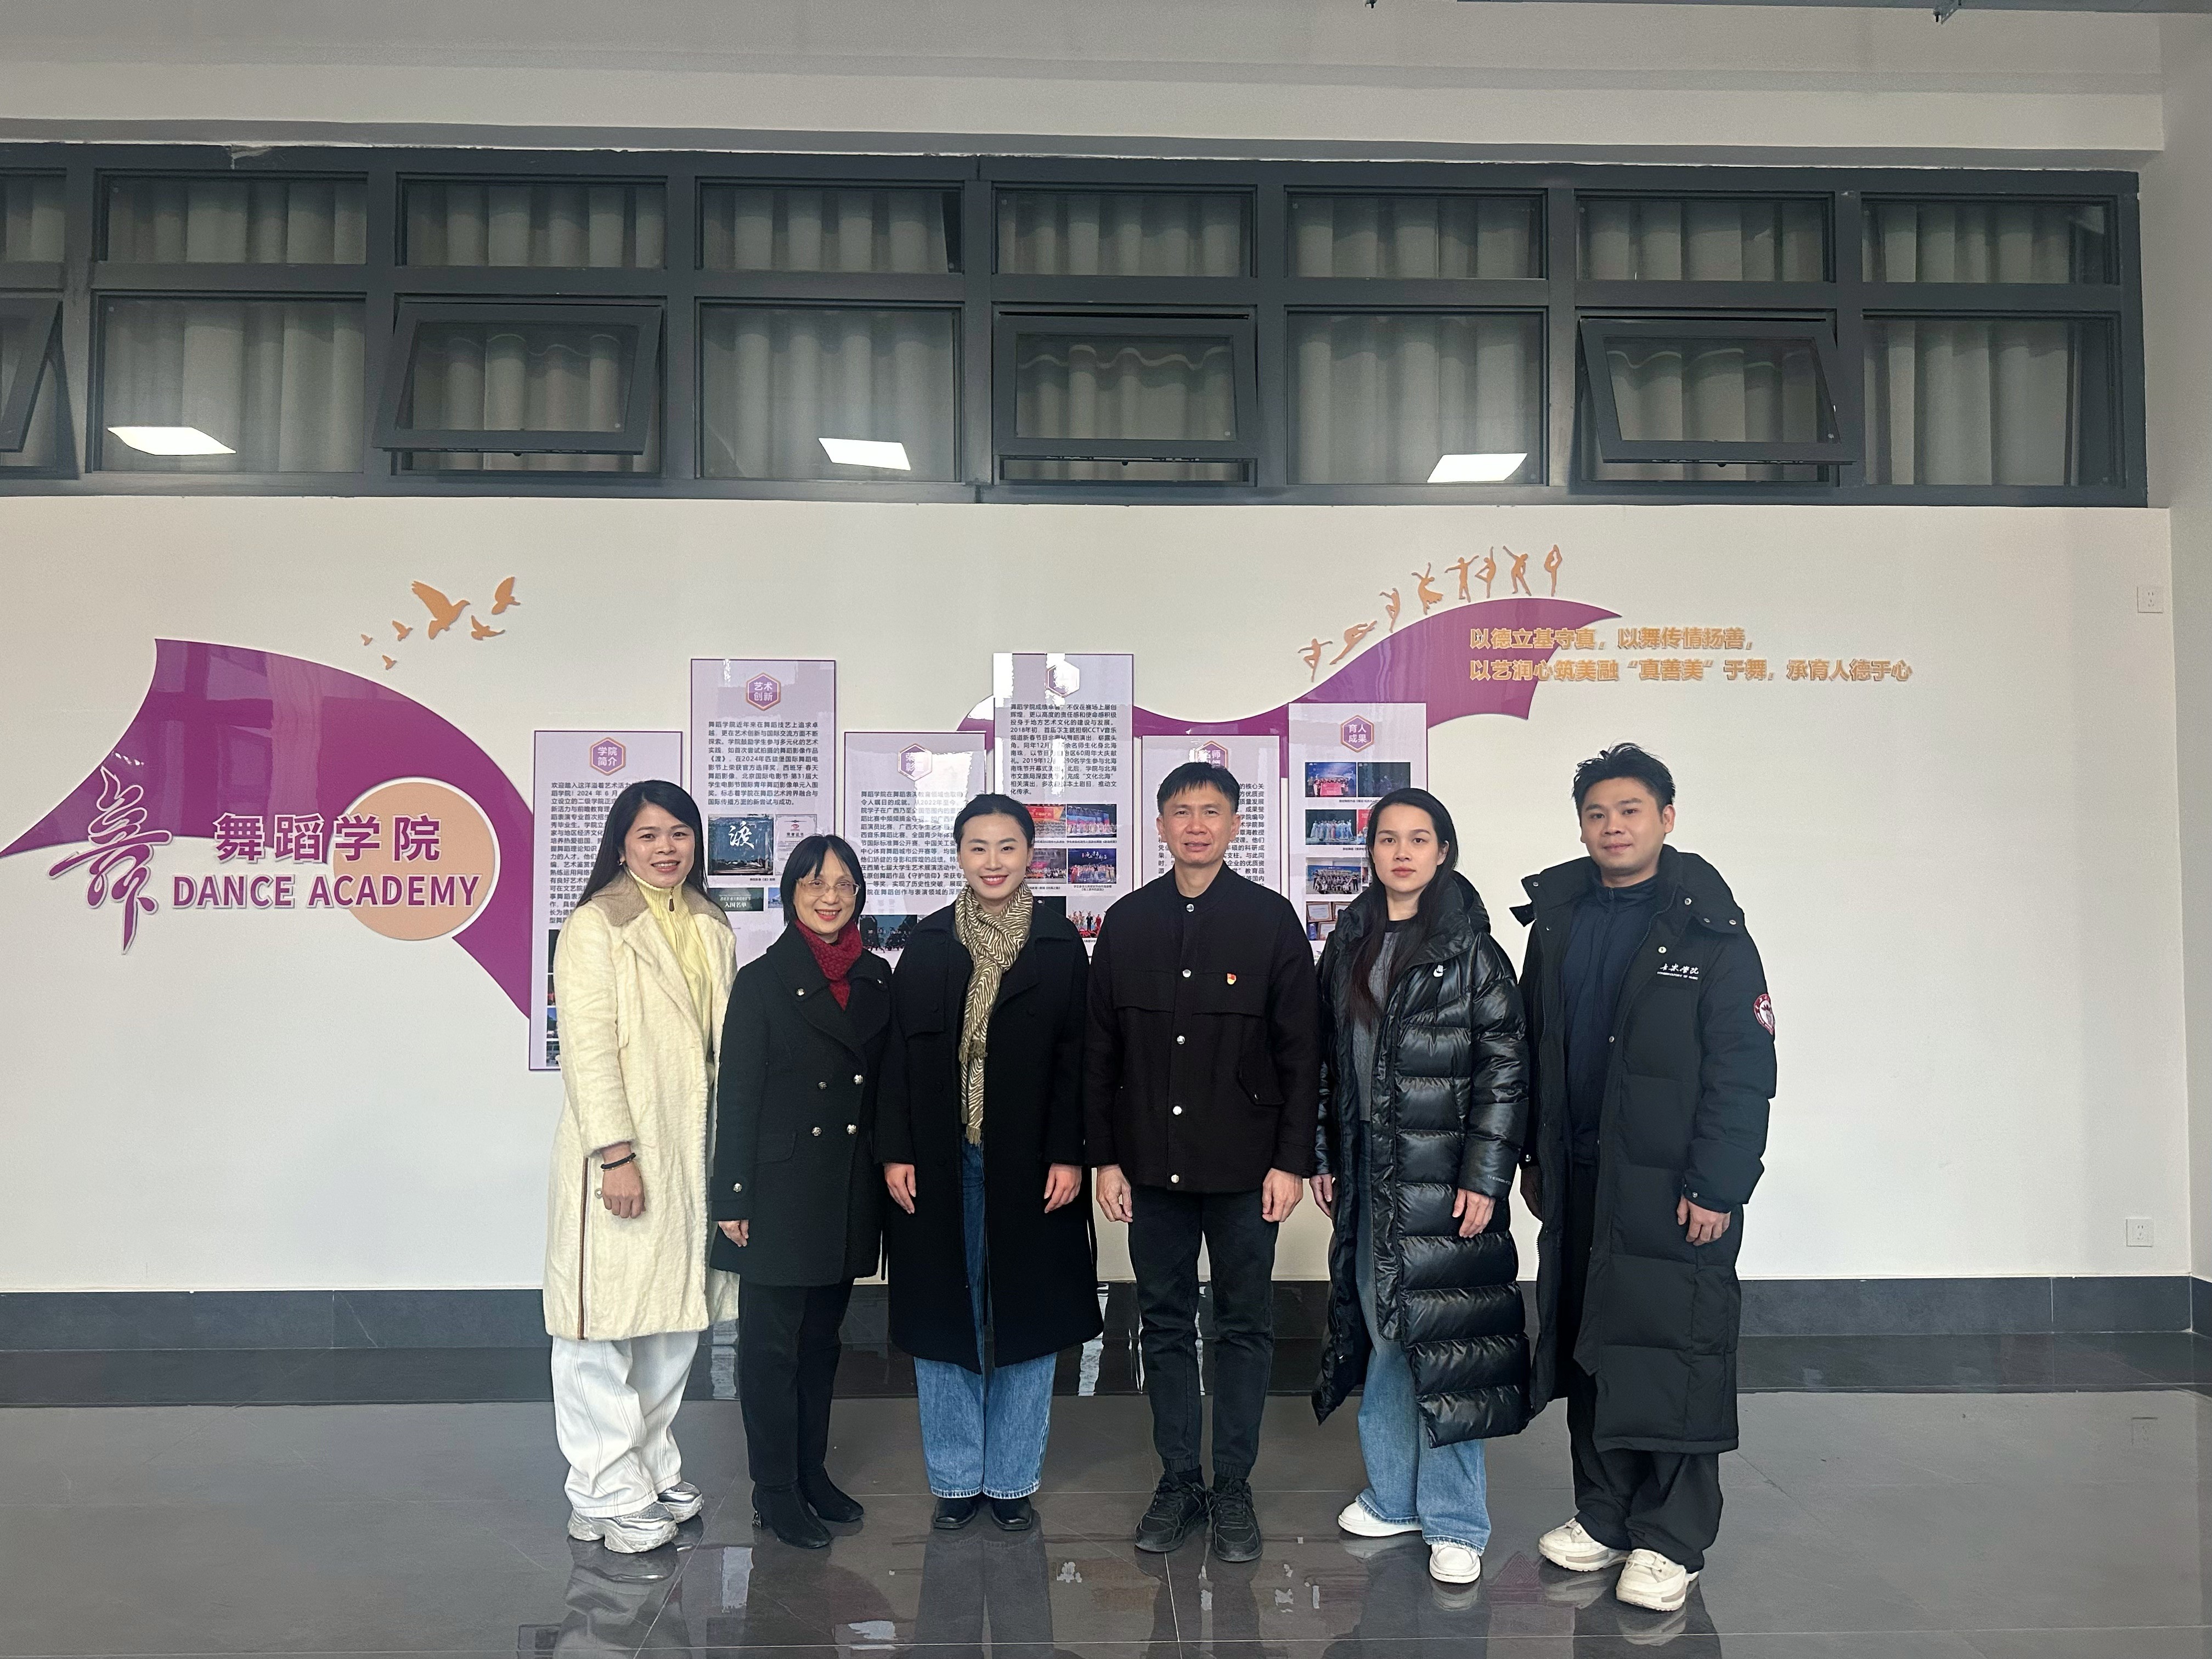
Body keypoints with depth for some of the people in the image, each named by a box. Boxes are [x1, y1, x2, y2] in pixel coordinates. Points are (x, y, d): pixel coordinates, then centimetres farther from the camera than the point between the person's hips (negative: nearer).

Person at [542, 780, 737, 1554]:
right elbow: (588, 1049, -15)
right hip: (620, 1157, -7)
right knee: (605, 1327, 0)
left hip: (692, 1155, 7)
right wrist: (616, 1155, -19)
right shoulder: (595, 928, -9)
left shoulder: (710, 926, 12)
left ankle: (653, 1468, 29)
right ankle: (608, 1496, 12)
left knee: (677, 1320, 15)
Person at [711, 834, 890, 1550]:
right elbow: (737, 1096, -8)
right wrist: (732, 1199, -10)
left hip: (851, 1190, 5)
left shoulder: (876, 977, 7)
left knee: (822, 1337, 16)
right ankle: (775, 1491, 16)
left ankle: (811, 1471, 29)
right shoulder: (762, 981, -7)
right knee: (772, 1342, 4)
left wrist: (890, 1168, 7)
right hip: (782, 1189, -5)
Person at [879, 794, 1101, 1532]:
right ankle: (956, 1479, 22)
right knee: (944, 1314, 8)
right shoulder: (928, 943, 5)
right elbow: (899, 1054, 3)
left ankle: (1012, 1479, 22)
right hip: (940, 1163, 1)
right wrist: (895, 1153, -3)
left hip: (1028, 1162, -1)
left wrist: (1069, 1155, -9)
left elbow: (1076, 1056, -1)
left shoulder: (1060, 944, 2)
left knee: (1026, 1317, 7)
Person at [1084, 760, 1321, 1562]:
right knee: (1164, 1324, 11)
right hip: (1153, 1165, 2)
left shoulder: (1271, 919, -2)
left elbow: (1300, 1051, -3)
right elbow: (1101, 1049, 7)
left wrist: (1291, 1160, -7)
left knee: (1244, 1327, 8)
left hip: (1243, 1166, -2)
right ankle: (1178, 1482, 24)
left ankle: (1234, 1489, 21)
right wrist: (1106, 1156, 3)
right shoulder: (1128, 922, 5)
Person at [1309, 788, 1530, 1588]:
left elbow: (1505, 1070, -9)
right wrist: (1323, 1156, 11)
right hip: (1367, 1171, 5)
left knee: (1442, 1336, -1)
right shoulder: (1349, 945, 10)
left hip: (1444, 1172, -5)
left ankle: (1455, 1521, 13)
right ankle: (1395, 1493, 28)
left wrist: (1485, 1177, -14)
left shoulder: (1470, 950, -5)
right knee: (1381, 1327, 12)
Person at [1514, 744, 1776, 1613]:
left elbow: (1745, 1070, -11)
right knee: (1588, 1348, 13)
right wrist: (1533, 1157, 11)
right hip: (1577, 1181, 5)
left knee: (1673, 1355, 0)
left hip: (1672, 1185, -5)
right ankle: (1603, 1515, 27)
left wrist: (1717, 1186, -16)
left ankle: (1671, 1541, 14)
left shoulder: (1709, 930, -7)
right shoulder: (1557, 919, 8)